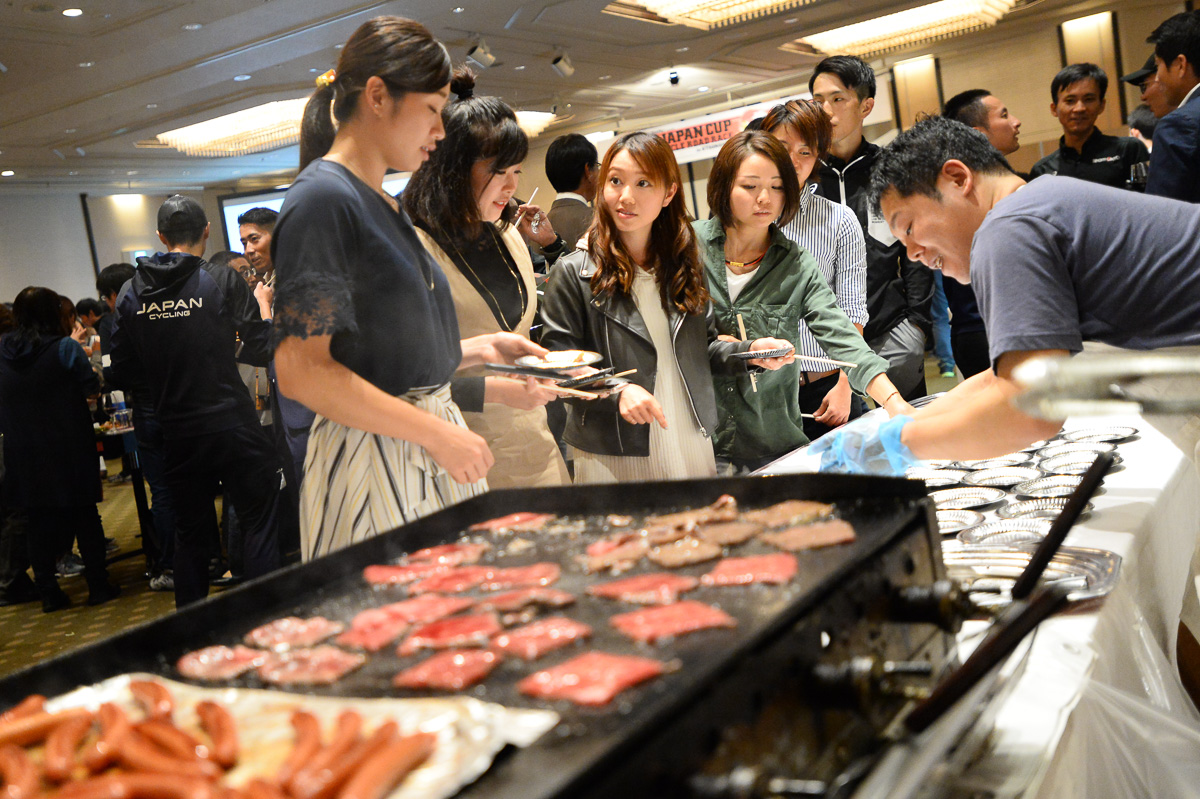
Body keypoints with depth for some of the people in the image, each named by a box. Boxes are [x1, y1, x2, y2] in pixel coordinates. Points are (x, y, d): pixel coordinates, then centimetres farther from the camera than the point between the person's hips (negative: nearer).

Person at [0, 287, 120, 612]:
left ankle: (48, 592, 15)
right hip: (68, 448, -4)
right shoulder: (65, 347, -14)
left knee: (39, 521, 11)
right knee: (84, 515, 7)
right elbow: (92, 388, -6)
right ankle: (98, 585, 11)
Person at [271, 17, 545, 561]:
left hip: (430, 452, 9)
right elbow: (301, 371, -20)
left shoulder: (387, 206, 15)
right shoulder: (322, 198, -13)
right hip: (370, 460, -9)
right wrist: (436, 432, -19)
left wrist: (479, 349, 10)